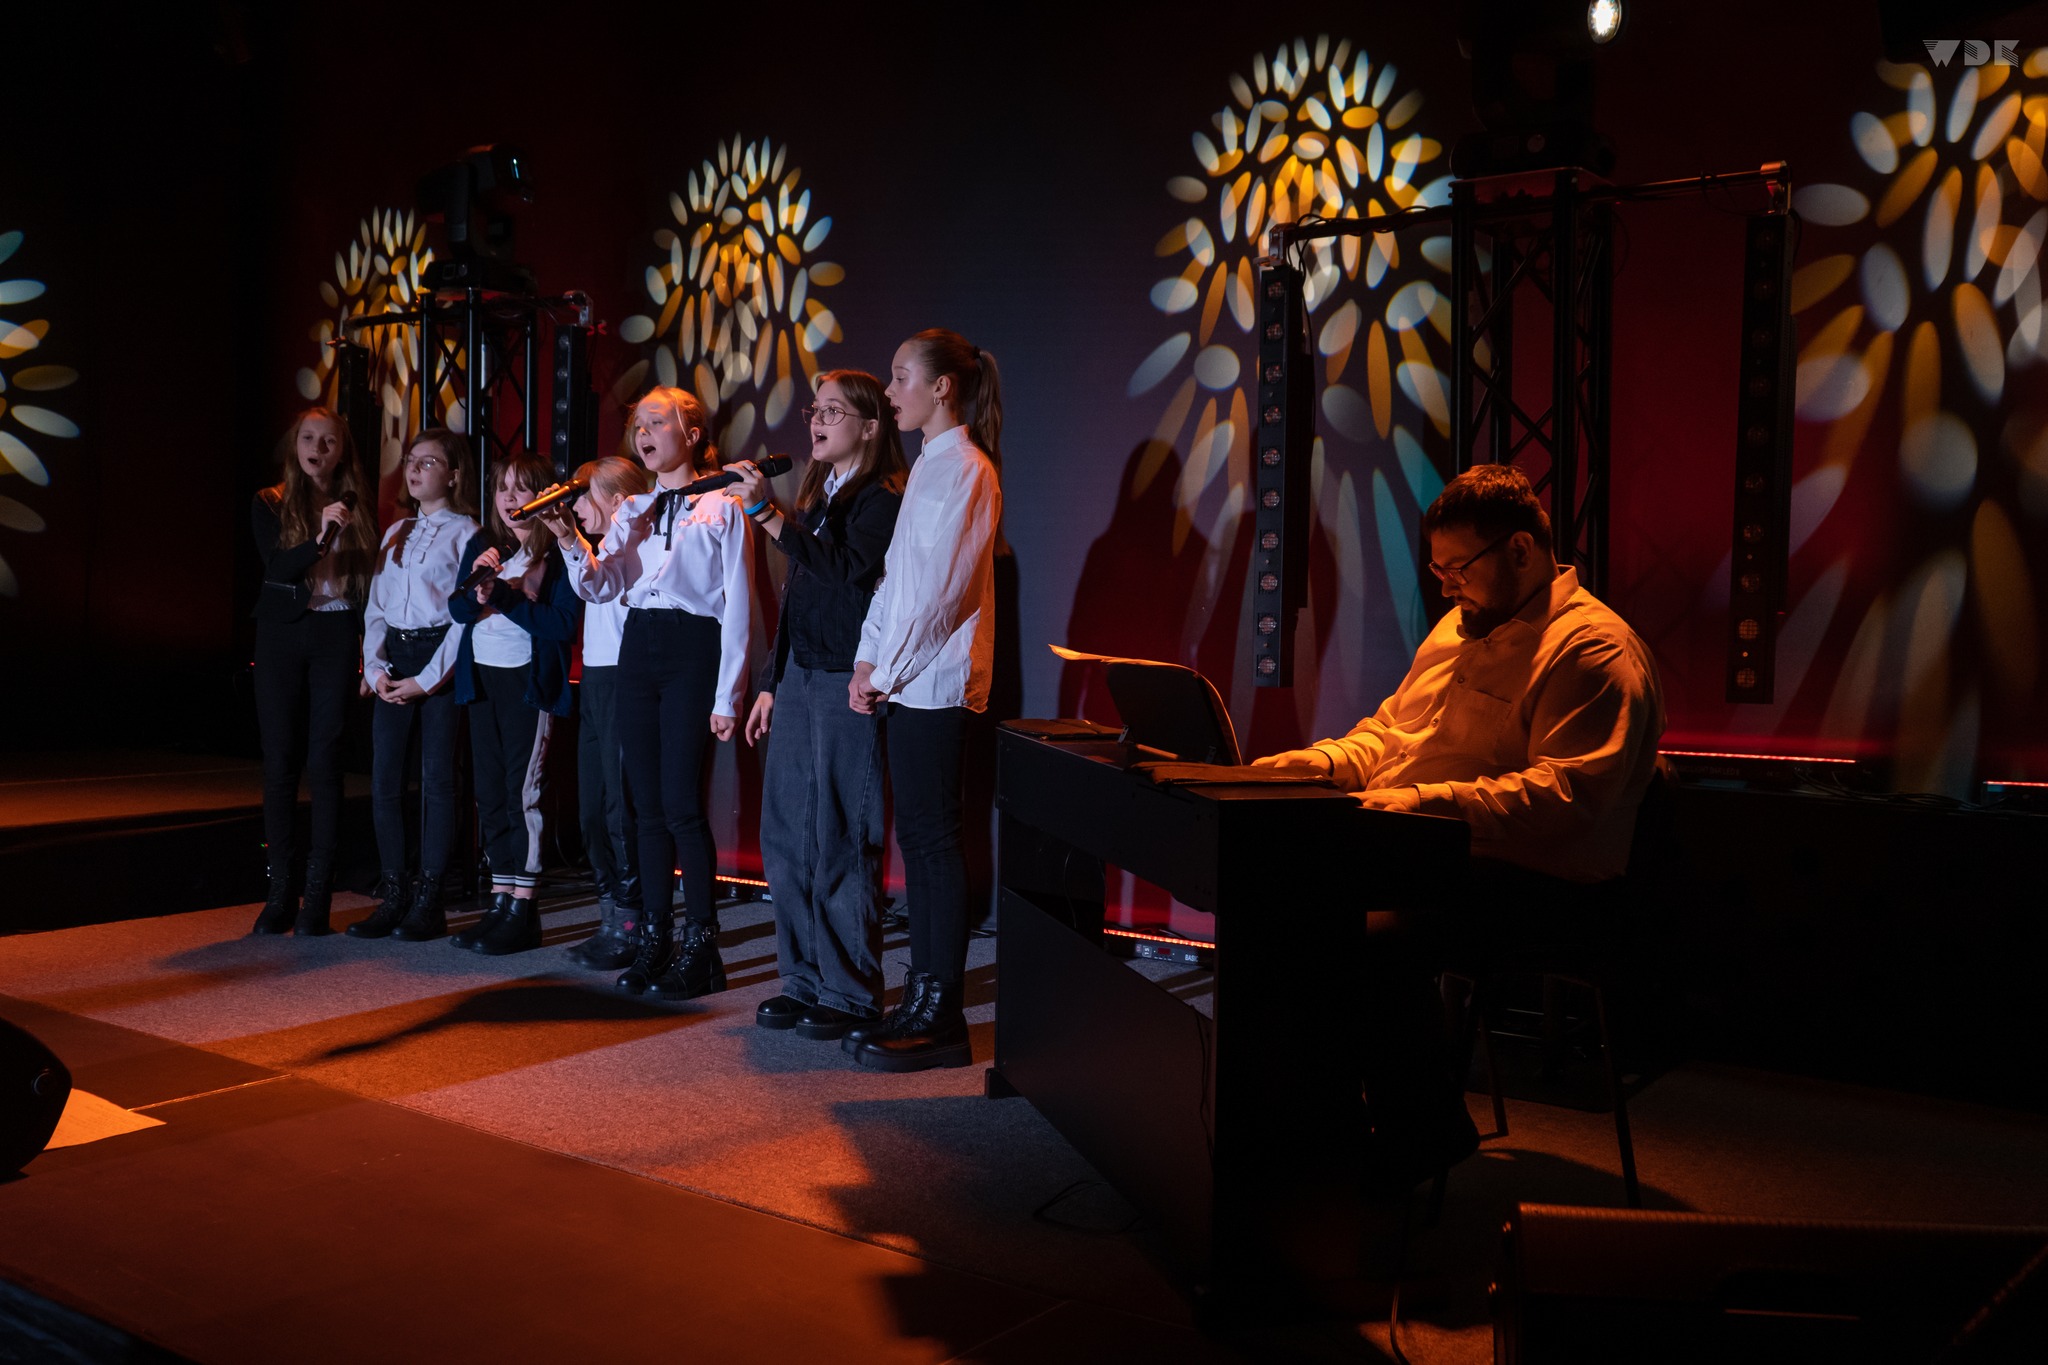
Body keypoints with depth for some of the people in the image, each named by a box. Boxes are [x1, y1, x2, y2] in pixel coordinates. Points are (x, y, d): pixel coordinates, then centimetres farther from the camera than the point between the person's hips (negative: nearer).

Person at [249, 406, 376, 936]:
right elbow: (277, 566, -10)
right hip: (282, 638, 0)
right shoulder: (270, 504, 5)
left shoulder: (357, 510, 8)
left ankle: (318, 897, 0)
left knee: (325, 762, -3)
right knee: (280, 762, 2)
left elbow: (367, 582, 8)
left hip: (337, 638, 0)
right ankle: (280, 894, 8)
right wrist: (320, 538, -27)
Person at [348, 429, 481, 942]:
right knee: (384, 780, 3)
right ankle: (392, 895, 10)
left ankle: (428, 901, 3)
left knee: (437, 780, -4)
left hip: (441, 658, -6)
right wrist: (375, 667, 1)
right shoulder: (396, 533, 18)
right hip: (394, 657, 6)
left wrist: (428, 679, -13)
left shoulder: (466, 533, -2)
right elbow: (375, 607, 16)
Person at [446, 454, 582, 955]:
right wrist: (476, 588, -11)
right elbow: (457, 610, 10)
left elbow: (563, 623, -15)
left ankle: (524, 909, 1)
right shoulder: (480, 546, 11)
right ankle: (500, 900, 17)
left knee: (523, 789, -6)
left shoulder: (557, 553, -8)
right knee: (489, 790, 8)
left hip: (528, 678, -6)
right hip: (482, 675, 6)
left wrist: (504, 596, -19)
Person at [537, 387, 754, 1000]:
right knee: (647, 804, 7)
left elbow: (738, 608, -4)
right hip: (637, 651, 6)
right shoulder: (631, 511, 17)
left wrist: (728, 696, -10)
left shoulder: (721, 508, 0)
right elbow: (599, 585, 5)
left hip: (693, 651, -6)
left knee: (681, 803, -9)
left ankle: (700, 945, 1)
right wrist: (569, 537, -13)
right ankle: (653, 939, 16)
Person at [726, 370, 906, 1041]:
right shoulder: (815, 496, 19)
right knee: (786, 837, 10)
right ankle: (806, 981, 21)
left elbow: (842, 568, -23)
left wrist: (766, 512, -26)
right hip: (799, 678, 9)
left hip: (846, 686, -8)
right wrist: (771, 683, 20)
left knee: (841, 842, -5)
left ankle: (852, 993, 6)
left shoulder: (884, 500, -7)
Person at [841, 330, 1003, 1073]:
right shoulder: (930, 466, 19)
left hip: (935, 681, -9)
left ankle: (943, 1018, 0)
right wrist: (869, 662, 10)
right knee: (918, 837, 10)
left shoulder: (964, 469, -11)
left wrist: (887, 671, -10)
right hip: (907, 680, 9)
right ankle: (922, 997, 17)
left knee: (935, 840, -6)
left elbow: (940, 590, -16)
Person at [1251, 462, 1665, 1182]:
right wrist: (1322, 760, 6)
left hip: (1533, 882, -9)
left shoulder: (1594, 648, -11)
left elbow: (1565, 794, -23)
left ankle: (1424, 1141, -11)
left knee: (1376, 936, -33)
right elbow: (1388, 730, 27)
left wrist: (1428, 801, -31)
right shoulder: (1460, 626, 20)